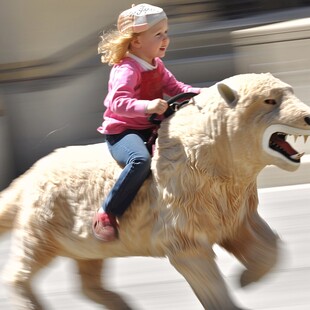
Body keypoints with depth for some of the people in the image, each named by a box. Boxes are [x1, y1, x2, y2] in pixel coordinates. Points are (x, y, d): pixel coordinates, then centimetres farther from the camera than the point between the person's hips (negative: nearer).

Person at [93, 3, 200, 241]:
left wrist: (200, 93, -4)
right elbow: (118, 103, -31)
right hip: (122, 132, -9)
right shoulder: (126, 69, -19)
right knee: (141, 160, -38)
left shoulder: (156, 67, 12)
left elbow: (174, 88, 13)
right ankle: (107, 214, -31)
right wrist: (147, 106, -46)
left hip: (149, 130, 9)